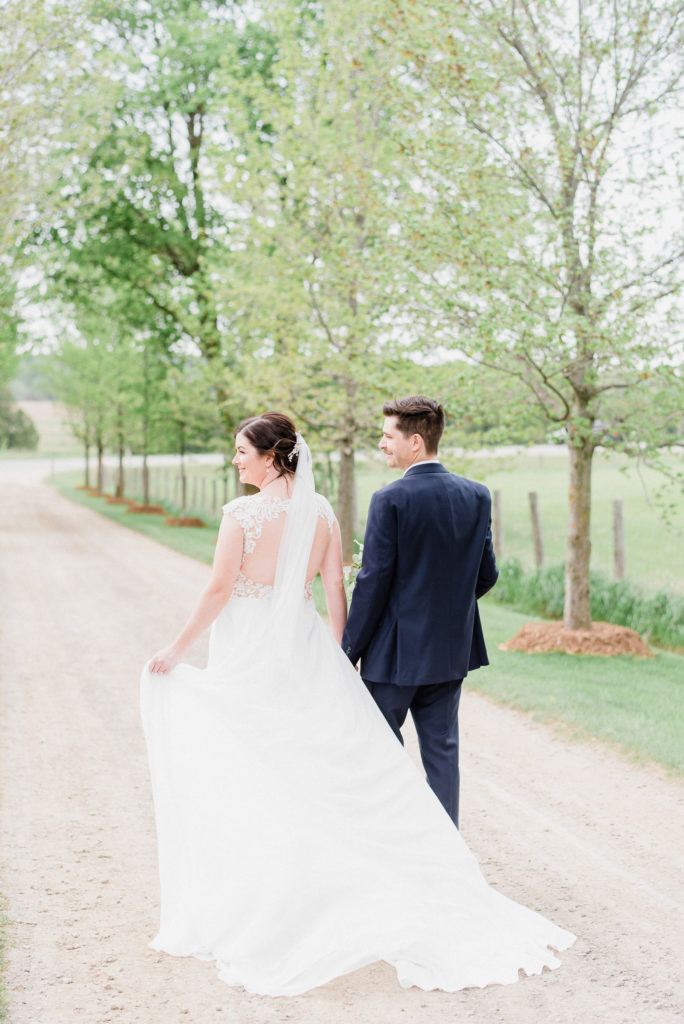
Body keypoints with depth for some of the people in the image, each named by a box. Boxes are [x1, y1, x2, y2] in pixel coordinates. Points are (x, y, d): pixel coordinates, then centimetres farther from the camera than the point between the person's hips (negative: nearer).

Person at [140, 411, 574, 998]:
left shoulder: (241, 513, -12)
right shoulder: (321, 512, 3)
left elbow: (219, 590, -12)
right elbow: (336, 591, 4)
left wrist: (178, 649, -2)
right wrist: (338, 658, 13)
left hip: (249, 658, -5)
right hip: (305, 653, 5)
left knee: (248, 782, 6)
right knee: (347, 768, 9)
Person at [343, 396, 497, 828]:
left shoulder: (390, 500, -16)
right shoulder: (477, 495, 1)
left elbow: (373, 582, -15)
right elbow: (487, 575, 5)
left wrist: (349, 651, -7)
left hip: (395, 651, -5)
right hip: (451, 649, 5)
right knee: (442, 750, 12)